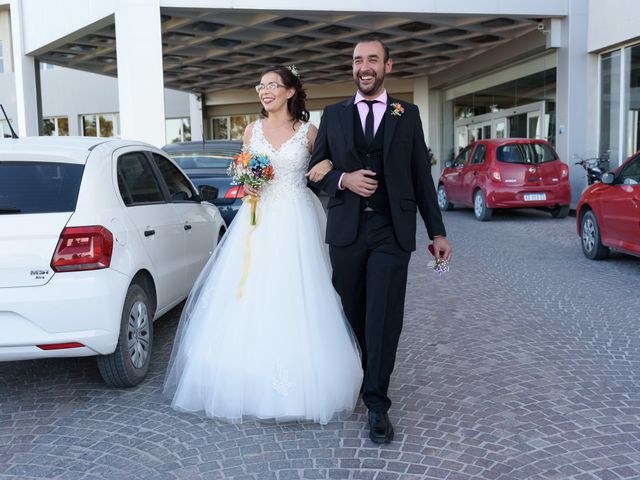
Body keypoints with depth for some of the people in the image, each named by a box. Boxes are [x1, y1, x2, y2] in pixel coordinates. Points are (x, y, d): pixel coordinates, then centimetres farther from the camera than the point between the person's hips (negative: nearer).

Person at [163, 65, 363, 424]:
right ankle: (250, 382, 12)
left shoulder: (308, 132, 3)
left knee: (295, 299, -3)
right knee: (250, 297, 0)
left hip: (297, 223, -2)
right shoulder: (253, 131, 10)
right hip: (258, 220, 3)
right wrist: (246, 185, -4)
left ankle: (302, 383, 11)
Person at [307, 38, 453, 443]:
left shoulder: (408, 114, 8)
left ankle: (377, 402, 2)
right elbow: (316, 168, 12)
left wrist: (437, 231, 5)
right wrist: (344, 179, -10)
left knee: (384, 317, -6)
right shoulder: (334, 115, 10)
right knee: (351, 314, 12)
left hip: (392, 231, -1)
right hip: (346, 231, 2)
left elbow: (422, 175, 7)